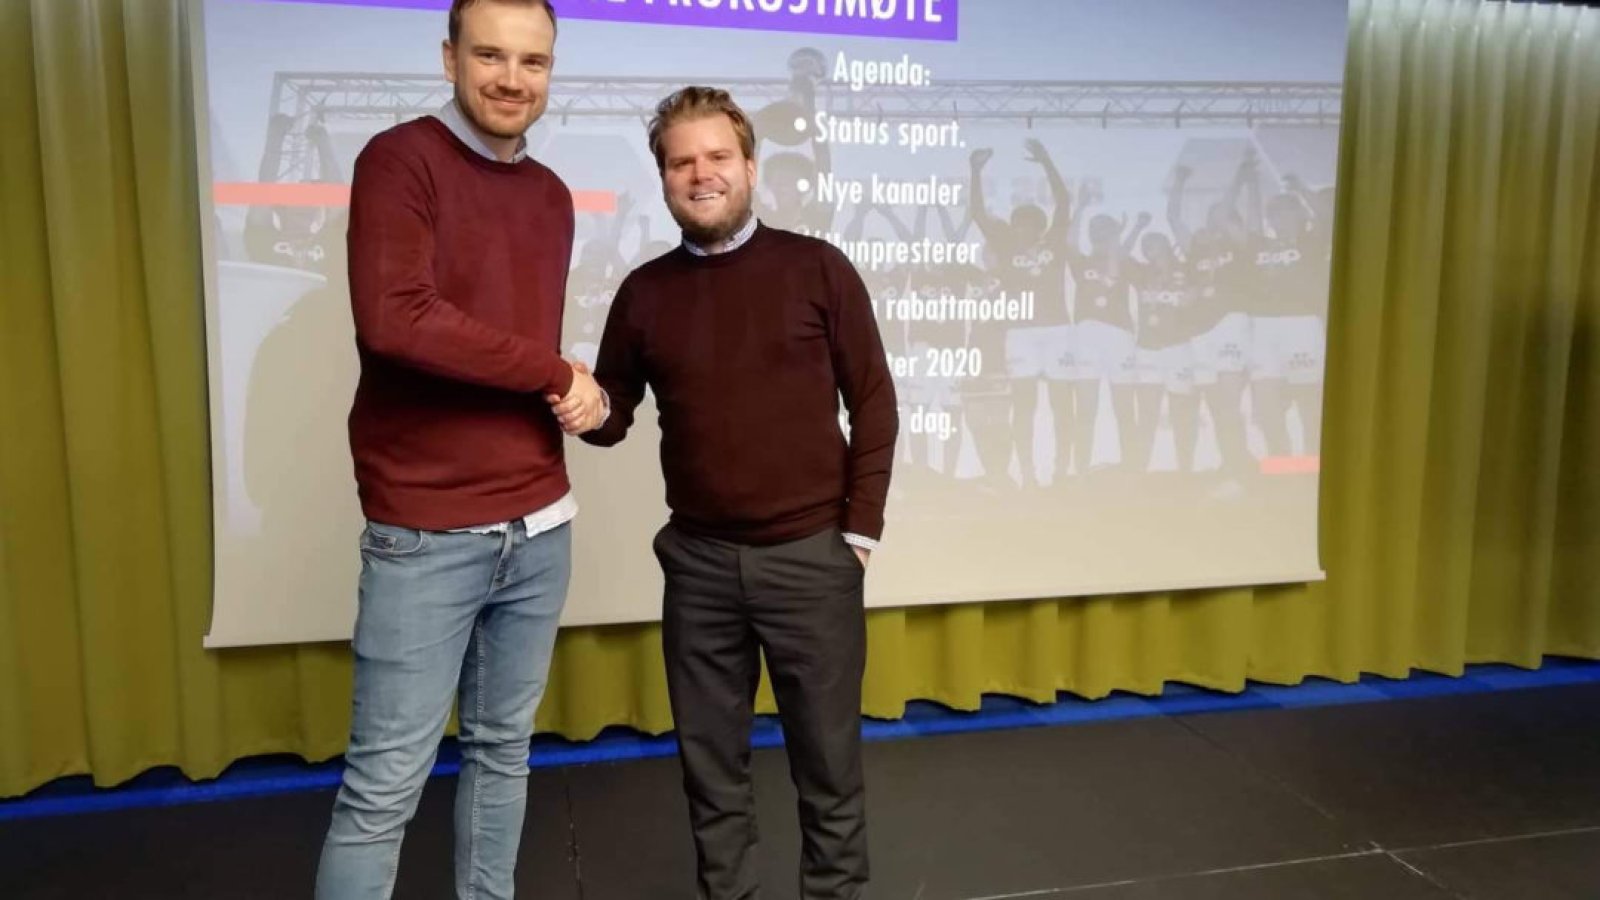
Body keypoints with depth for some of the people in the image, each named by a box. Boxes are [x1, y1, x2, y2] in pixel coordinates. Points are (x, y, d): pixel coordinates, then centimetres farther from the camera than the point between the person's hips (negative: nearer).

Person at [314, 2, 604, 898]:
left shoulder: (552, 194, 13)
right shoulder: (400, 160, -7)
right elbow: (394, 318, -22)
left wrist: (573, 398, -6)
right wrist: (556, 374, -13)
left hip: (540, 524, 7)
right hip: (427, 533, -6)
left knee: (504, 751, 17)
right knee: (387, 781, 2)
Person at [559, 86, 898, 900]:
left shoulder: (816, 268, -2)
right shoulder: (644, 292, 4)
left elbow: (873, 404, -1)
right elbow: (615, 411, 11)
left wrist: (859, 531, -5)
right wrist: (586, 413, -12)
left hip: (810, 555, -2)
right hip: (699, 560, 3)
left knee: (827, 762, 9)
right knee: (710, 763, 13)